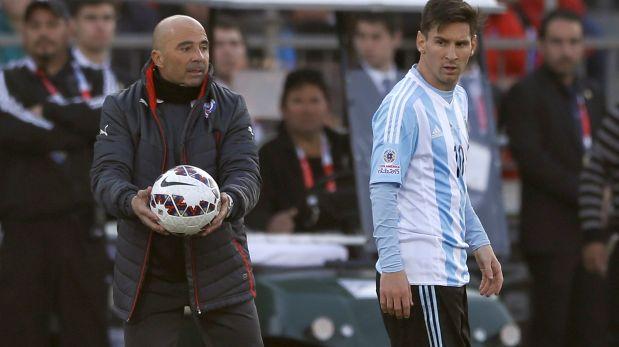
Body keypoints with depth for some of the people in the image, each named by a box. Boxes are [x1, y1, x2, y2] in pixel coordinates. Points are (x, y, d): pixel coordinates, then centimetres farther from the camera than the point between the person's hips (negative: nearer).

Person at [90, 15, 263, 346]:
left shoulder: (230, 107, 4)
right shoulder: (122, 108, 1)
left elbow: (245, 172, -6)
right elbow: (106, 173, -9)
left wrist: (230, 202, -30)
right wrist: (132, 202, -32)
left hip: (218, 266, 1)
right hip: (149, 274, 0)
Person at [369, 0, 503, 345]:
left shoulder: (458, 99, 15)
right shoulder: (404, 104, -13)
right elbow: (383, 190, -18)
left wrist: (480, 243, 23)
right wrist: (391, 268, -24)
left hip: (451, 271, 9)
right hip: (416, 276, -9)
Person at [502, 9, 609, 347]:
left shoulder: (591, 94, 17)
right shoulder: (524, 94, -6)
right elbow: (532, 159, -15)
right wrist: (582, 193, -16)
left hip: (590, 230, 7)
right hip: (551, 231, -7)